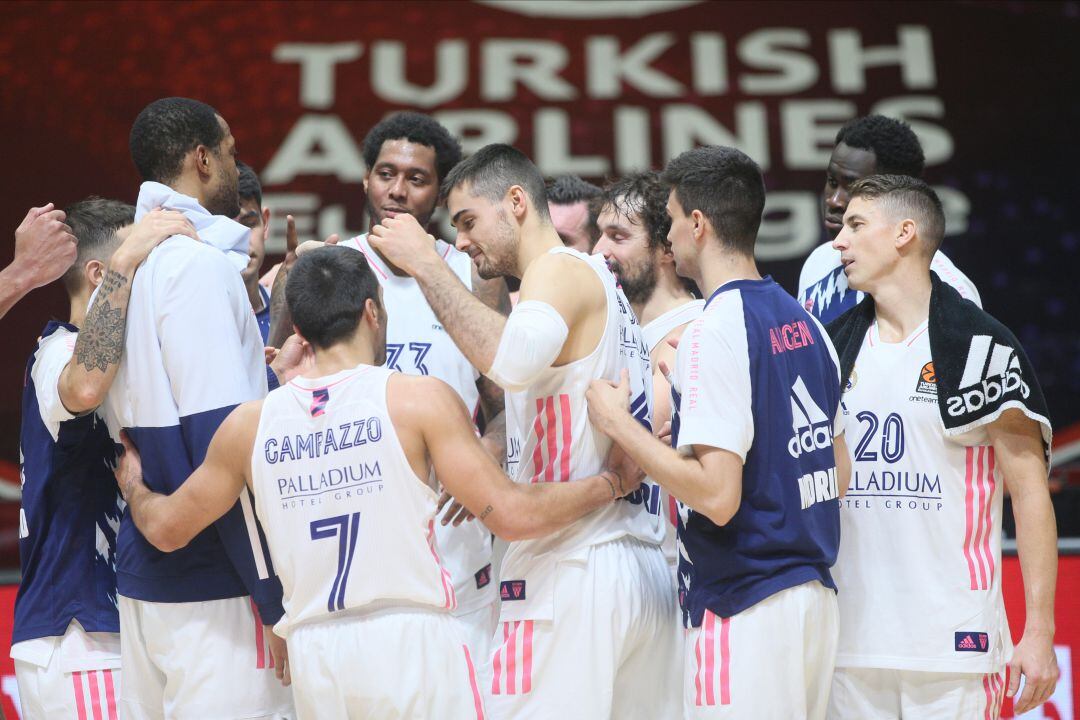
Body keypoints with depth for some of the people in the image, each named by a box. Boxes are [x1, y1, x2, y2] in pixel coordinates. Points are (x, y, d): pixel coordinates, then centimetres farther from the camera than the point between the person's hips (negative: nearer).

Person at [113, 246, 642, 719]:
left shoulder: (250, 424, 7)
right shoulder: (419, 397, -4)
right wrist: (611, 483, 7)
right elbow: (512, 514, -8)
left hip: (312, 654, 4)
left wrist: (133, 487, 42)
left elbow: (166, 528, 19)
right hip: (412, 642, -4)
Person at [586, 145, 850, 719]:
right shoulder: (804, 323, 12)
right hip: (815, 596, 9)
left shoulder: (714, 332, -14)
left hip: (742, 609, -9)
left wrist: (617, 423, -10)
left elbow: (717, 494, -21)